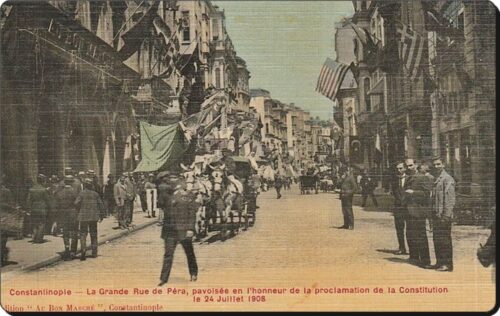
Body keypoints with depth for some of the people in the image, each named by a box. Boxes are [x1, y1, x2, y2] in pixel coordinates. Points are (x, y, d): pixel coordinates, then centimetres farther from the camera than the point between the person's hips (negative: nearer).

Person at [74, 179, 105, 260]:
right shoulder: (95, 194, 4)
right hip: (94, 217, 2)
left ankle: (83, 249, -21)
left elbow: (76, 203, -13)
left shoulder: (81, 194, -3)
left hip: (83, 217, -2)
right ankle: (94, 253, 12)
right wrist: (101, 215, 11)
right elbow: (101, 205, 4)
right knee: (93, 234, 11)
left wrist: (78, 213, 3)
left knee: (83, 234, 1)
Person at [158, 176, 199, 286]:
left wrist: (190, 228, -11)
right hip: (171, 229, 2)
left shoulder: (189, 196, -2)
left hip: (184, 230, -2)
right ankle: (164, 278, 3)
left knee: (189, 253, 12)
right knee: (168, 254, -1)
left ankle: (193, 273, 31)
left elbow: (192, 214, -5)